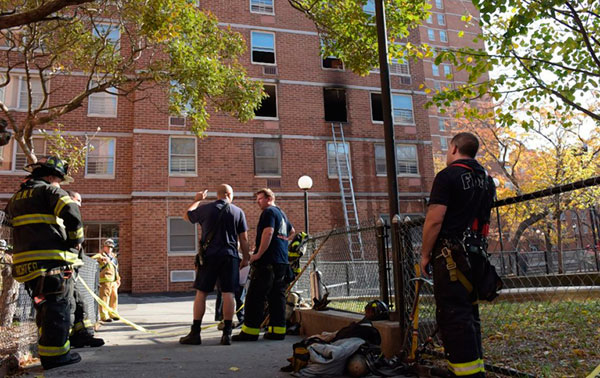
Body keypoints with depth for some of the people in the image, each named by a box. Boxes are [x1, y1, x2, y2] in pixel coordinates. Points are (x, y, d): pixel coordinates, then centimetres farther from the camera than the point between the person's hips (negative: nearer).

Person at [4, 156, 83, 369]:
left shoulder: (16, 197, 21)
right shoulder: (49, 191, -3)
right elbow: (71, 214, -18)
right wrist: (76, 240, -4)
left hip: (25, 262, 8)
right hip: (52, 260, -8)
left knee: (44, 307, 18)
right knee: (59, 306, -1)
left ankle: (47, 351, 25)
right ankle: (55, 354, -1)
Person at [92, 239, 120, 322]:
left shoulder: (113, 257, 22)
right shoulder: (101, 255, -2)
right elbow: (93, 259, -23)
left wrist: (118, 279, 25)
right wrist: (102, 258, -39)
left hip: (113, 281, 8)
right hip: (105, 281, -8)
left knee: (114, 297, 12)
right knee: (104, 298, -7)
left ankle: (112, 314, 23)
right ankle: (104, 316, -3)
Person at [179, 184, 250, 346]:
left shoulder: (205, 209, 2)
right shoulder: (238, 212, 4)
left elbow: (186, 216, 20)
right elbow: (244, 238, 4)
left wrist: (197, 200, 33)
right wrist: (246, 258, 12)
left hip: (209, 255, 0)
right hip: (229, 256, 0)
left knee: (201, 293, 5)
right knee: (228, 293, 1)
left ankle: (195, 333, 7)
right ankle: (227, 334, 3)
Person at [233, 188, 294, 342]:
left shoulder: (269, 212, -6)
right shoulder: (281, 213, 23)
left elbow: (268, 232, -20)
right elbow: (292, 231, 39)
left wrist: (258, 254, -19)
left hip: (268, 261, -9)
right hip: (282, 261, 9)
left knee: (255, 296, -7)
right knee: (277, 296, 9)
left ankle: (250, 331, -6)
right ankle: (278, 330, 10)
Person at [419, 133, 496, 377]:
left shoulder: (448, 175, -10)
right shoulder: (486, 179, 15)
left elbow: (434, 220, -16)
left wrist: (425, 254, -8)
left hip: (451, 255, -8)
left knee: (452, 316, -5)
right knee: (469, 313, 15)